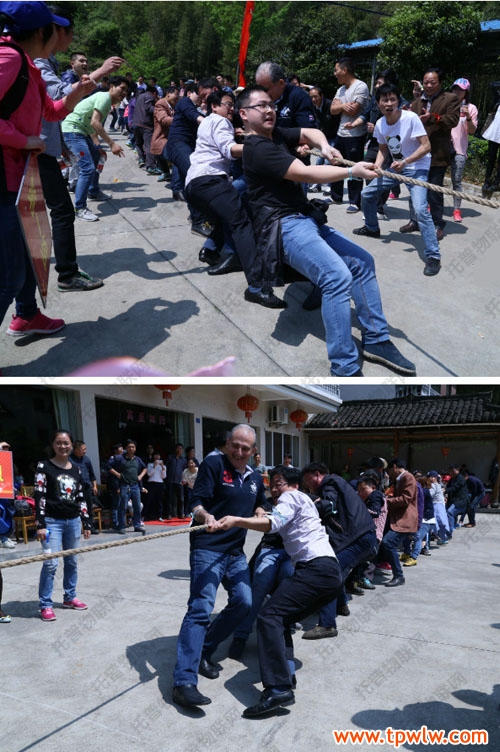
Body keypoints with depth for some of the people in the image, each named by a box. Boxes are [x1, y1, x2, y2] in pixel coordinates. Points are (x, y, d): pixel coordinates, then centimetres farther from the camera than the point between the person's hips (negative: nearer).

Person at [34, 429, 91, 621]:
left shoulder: (76, 470, 9)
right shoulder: (44, 466, -5)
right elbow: (39, 496, -10)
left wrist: (86, 523, 11)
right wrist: (40, 524, -15)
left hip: (73, 521, 5)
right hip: (52, 521, -5)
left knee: (72, 562, 13)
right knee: (51, 563, -9)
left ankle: (69, 597, 28)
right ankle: (45, 605, 3)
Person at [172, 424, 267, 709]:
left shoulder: (255, 477, 12)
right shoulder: (213, 464, -9)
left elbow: (259, 506, 31)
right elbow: (197, 504, -15)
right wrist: (205, 515, -35)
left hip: (235, 551, 7)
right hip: (207, 548, -7)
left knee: (244, 602, 3)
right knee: (201, 609, -15)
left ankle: (204, 651, 21)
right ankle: (184, 681, -16)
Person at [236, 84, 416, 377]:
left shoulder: (275, 134, 16)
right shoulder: (258, 148, -12)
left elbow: (311, 132, 22)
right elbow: (305, 174, -20)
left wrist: (325, 146, 0)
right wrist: (352, 171, -20)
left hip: (307, 219, 10)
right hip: (285, 226, -10)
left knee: (362, 262, 5)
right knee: (338, 276, -28)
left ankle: (377, 341, 10)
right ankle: (345, 369, -26)